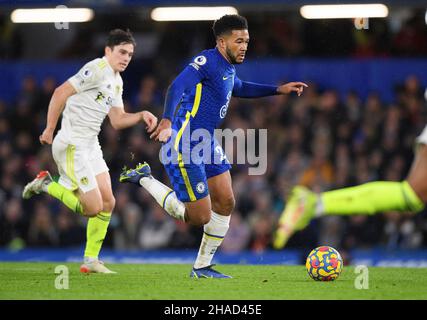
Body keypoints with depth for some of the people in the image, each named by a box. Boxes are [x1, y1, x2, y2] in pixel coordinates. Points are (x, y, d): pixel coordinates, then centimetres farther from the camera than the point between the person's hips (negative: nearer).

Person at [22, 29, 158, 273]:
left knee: (107, 202, 5)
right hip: (72, 146, -10)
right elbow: (61, 93, -18)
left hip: (91, 145, 10)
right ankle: (47, 185, 7)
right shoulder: (97, 69, -14)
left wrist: (142, 115, 1)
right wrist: (50, 130, -17)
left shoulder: (117, 81, 15)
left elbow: (118, 120, 18)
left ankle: (91, 260, 14)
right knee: (93, 208, -12)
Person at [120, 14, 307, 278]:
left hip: (207, 144, 10)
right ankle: (144, 179, 8)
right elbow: (177, 88, -34)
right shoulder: (207, 62, -19)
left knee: (226, 203, 8)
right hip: (184, 148, -10)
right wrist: (167, 121, -51)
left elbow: (239, 88, 35)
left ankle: (202, 267, 19)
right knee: (200, 217, -7)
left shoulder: (229, 67, 11)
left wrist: (278, 90, 32)